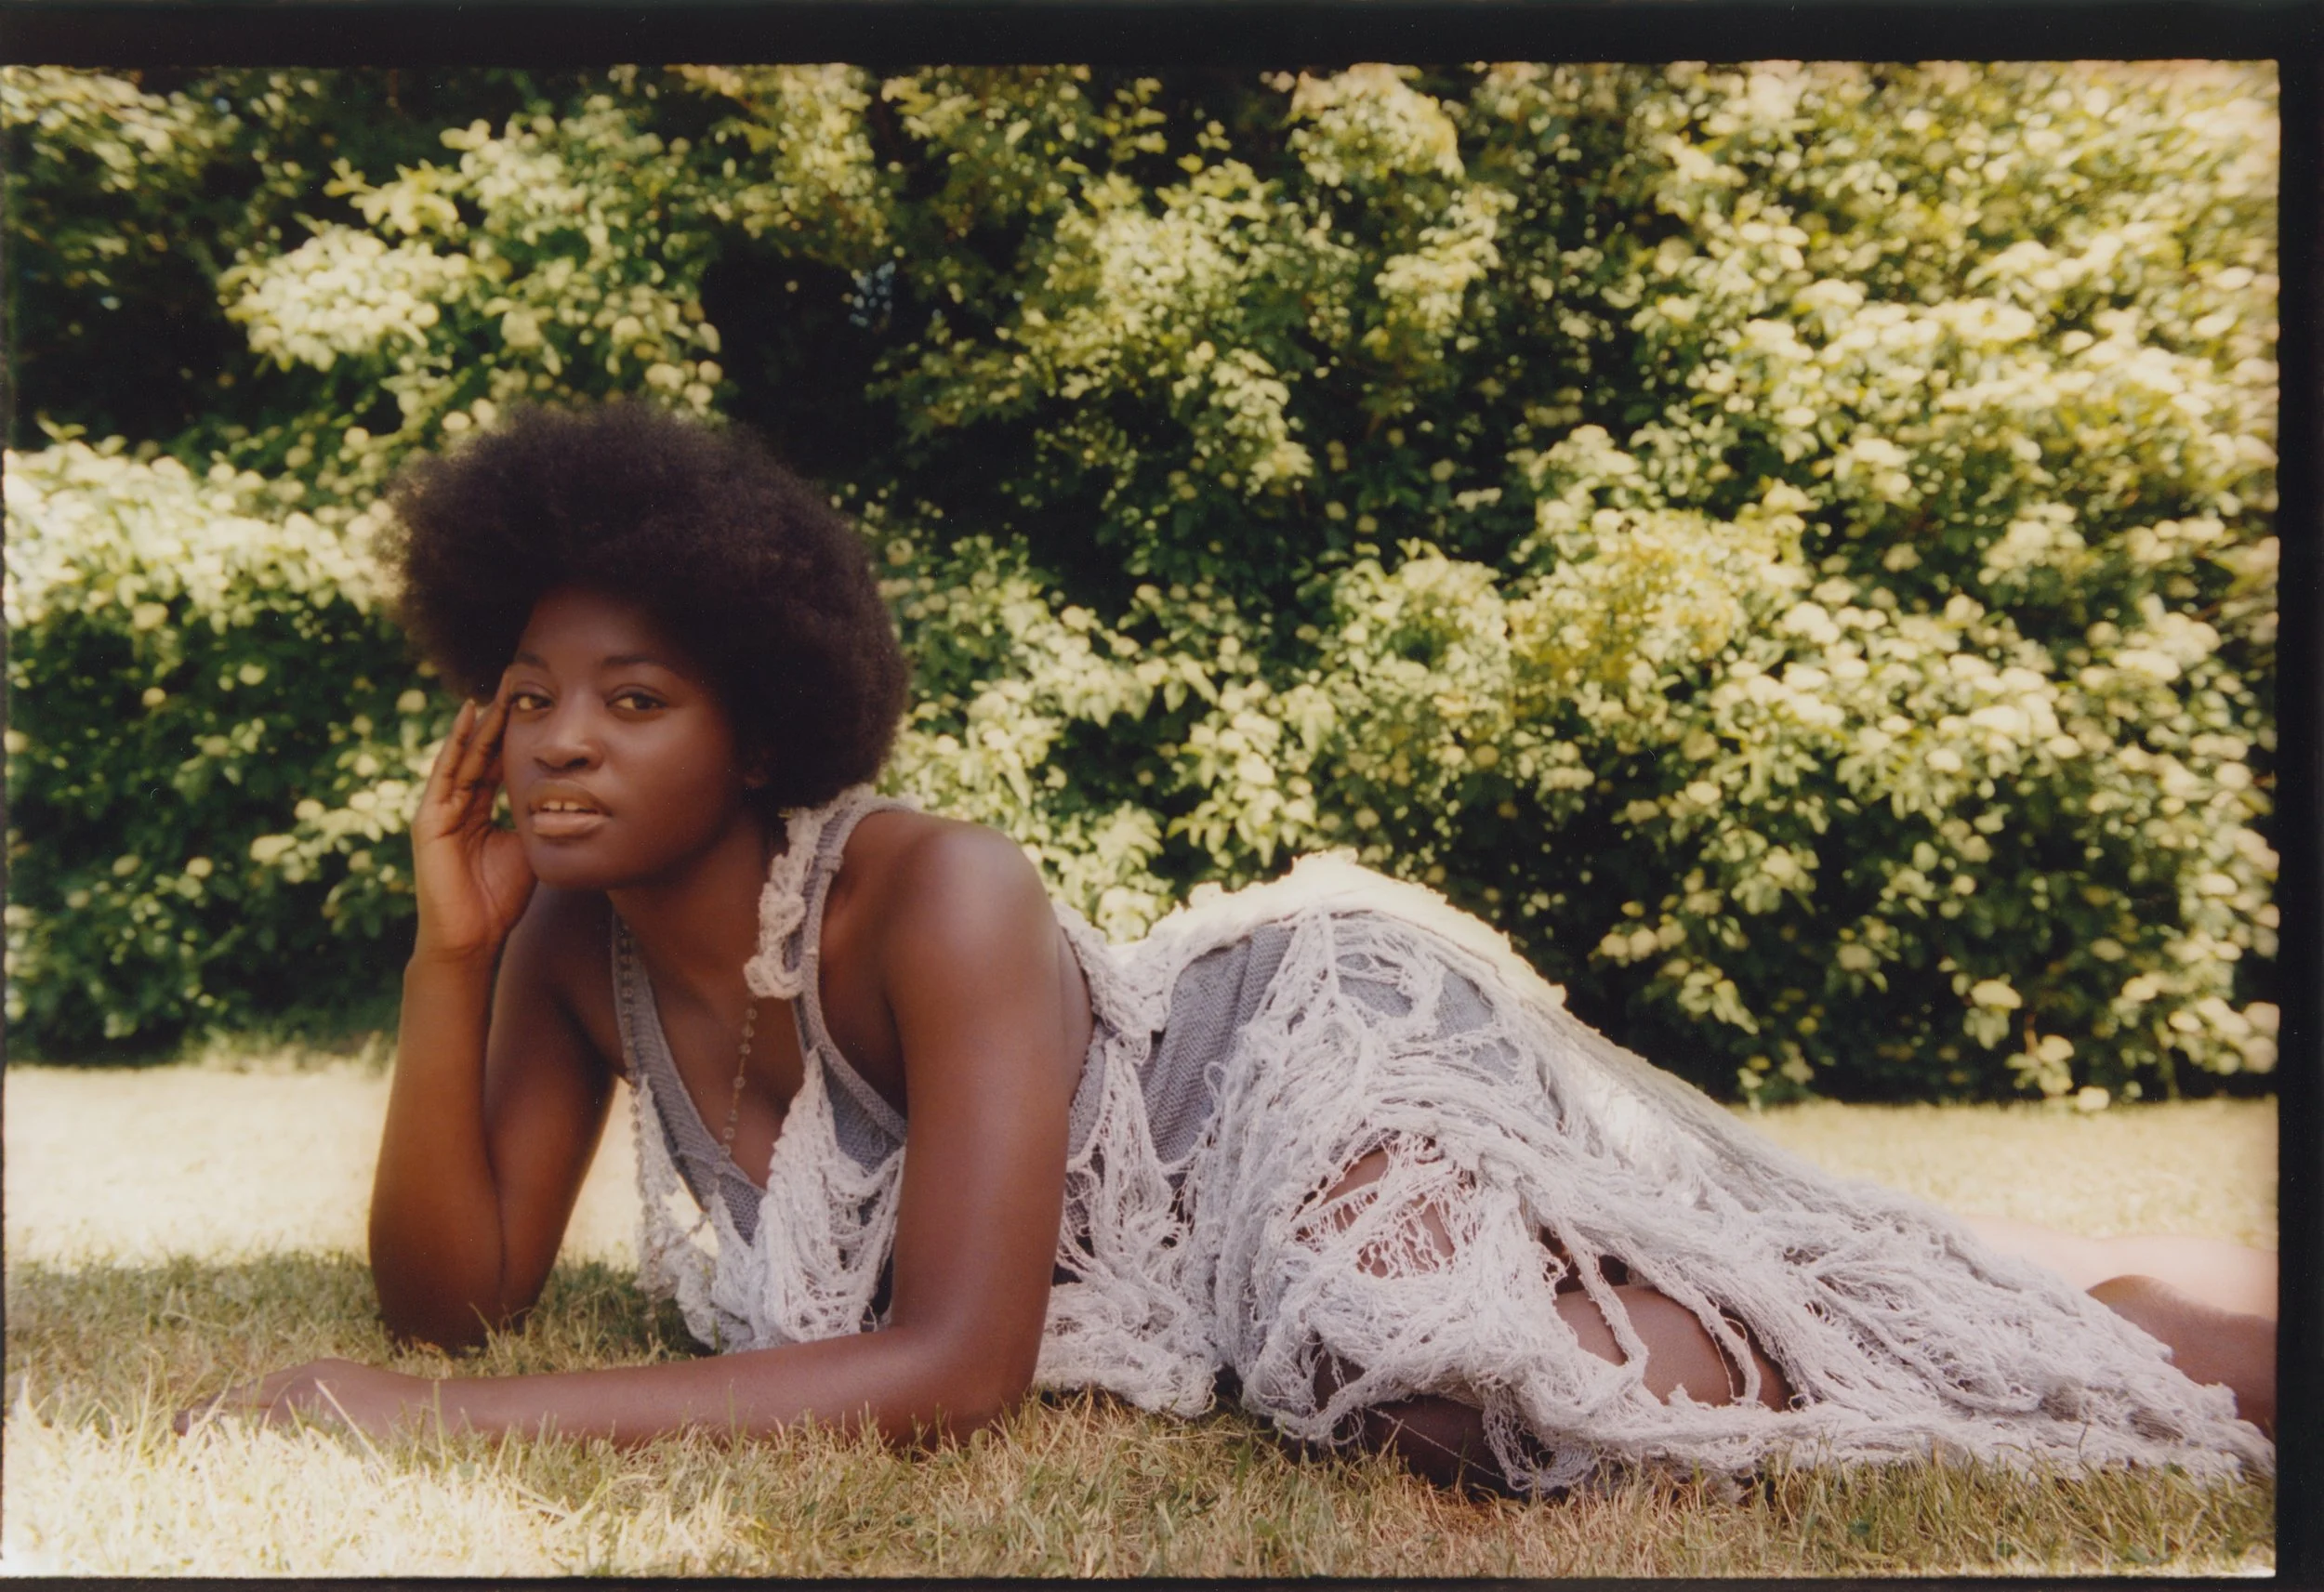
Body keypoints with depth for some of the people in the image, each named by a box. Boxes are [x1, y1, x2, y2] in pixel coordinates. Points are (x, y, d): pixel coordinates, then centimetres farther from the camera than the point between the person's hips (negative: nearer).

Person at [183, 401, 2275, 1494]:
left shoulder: (932, 900, -31)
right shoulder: (579, 941, -9)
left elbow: (950, 1367, -37)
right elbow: (453, 1288, -6)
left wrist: (458, 1420, -38)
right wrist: (449, 948, -20)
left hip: (1312, 1038, -6)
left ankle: (2223, 1319, -9)